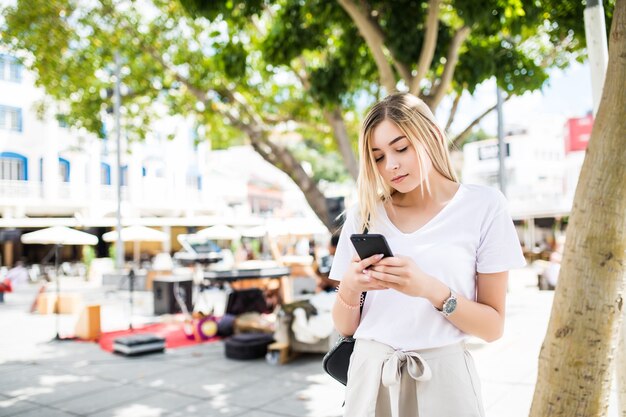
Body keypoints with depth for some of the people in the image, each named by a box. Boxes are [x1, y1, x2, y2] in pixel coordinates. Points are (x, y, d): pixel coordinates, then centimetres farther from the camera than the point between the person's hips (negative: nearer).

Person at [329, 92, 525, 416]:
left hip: (443, 379, -2)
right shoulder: (363, 216, 2)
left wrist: (430, 289, -21)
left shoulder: (483, 206, -4)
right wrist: (349, 288, -16)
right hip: (370, 376, 3)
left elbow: (493, 326, -5)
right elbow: (344, 327, 4)